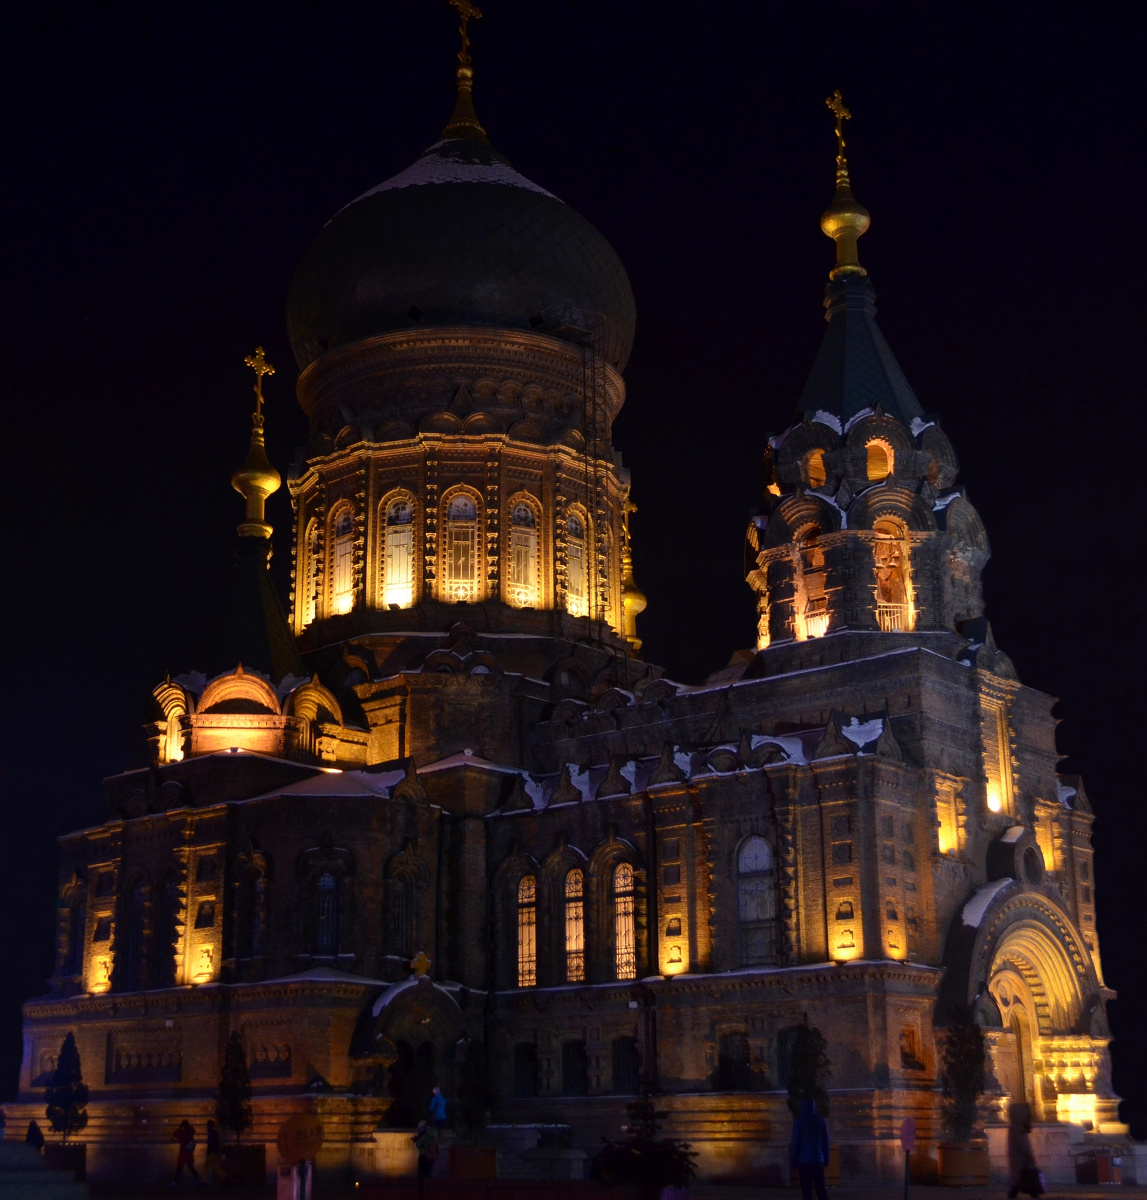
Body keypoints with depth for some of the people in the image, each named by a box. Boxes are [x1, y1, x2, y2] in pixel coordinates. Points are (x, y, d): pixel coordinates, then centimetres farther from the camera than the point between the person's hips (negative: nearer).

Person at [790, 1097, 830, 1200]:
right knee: (821, 1189, 10)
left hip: (804, 1160, -3)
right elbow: (826, 1142, 8)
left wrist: (793, 1162, -1)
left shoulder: (799, 1122, -8)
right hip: (818, 1160, 3)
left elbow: (795, 1143, -7)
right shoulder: (821, 1121, 3)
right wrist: (826, 1159, 17)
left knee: (806, 1190, 1)